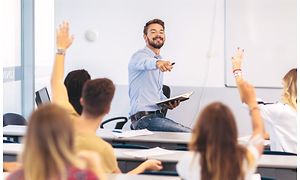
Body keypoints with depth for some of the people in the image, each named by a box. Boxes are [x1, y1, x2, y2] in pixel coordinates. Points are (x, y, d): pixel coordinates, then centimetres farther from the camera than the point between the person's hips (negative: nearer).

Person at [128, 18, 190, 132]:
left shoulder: (160, 62, 23)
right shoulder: (139, 56, -5)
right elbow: (146, 62, -31)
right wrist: (157, 63, -54)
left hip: (157, 115, 9)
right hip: (144, 117, -9)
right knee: (189, 134, -23)